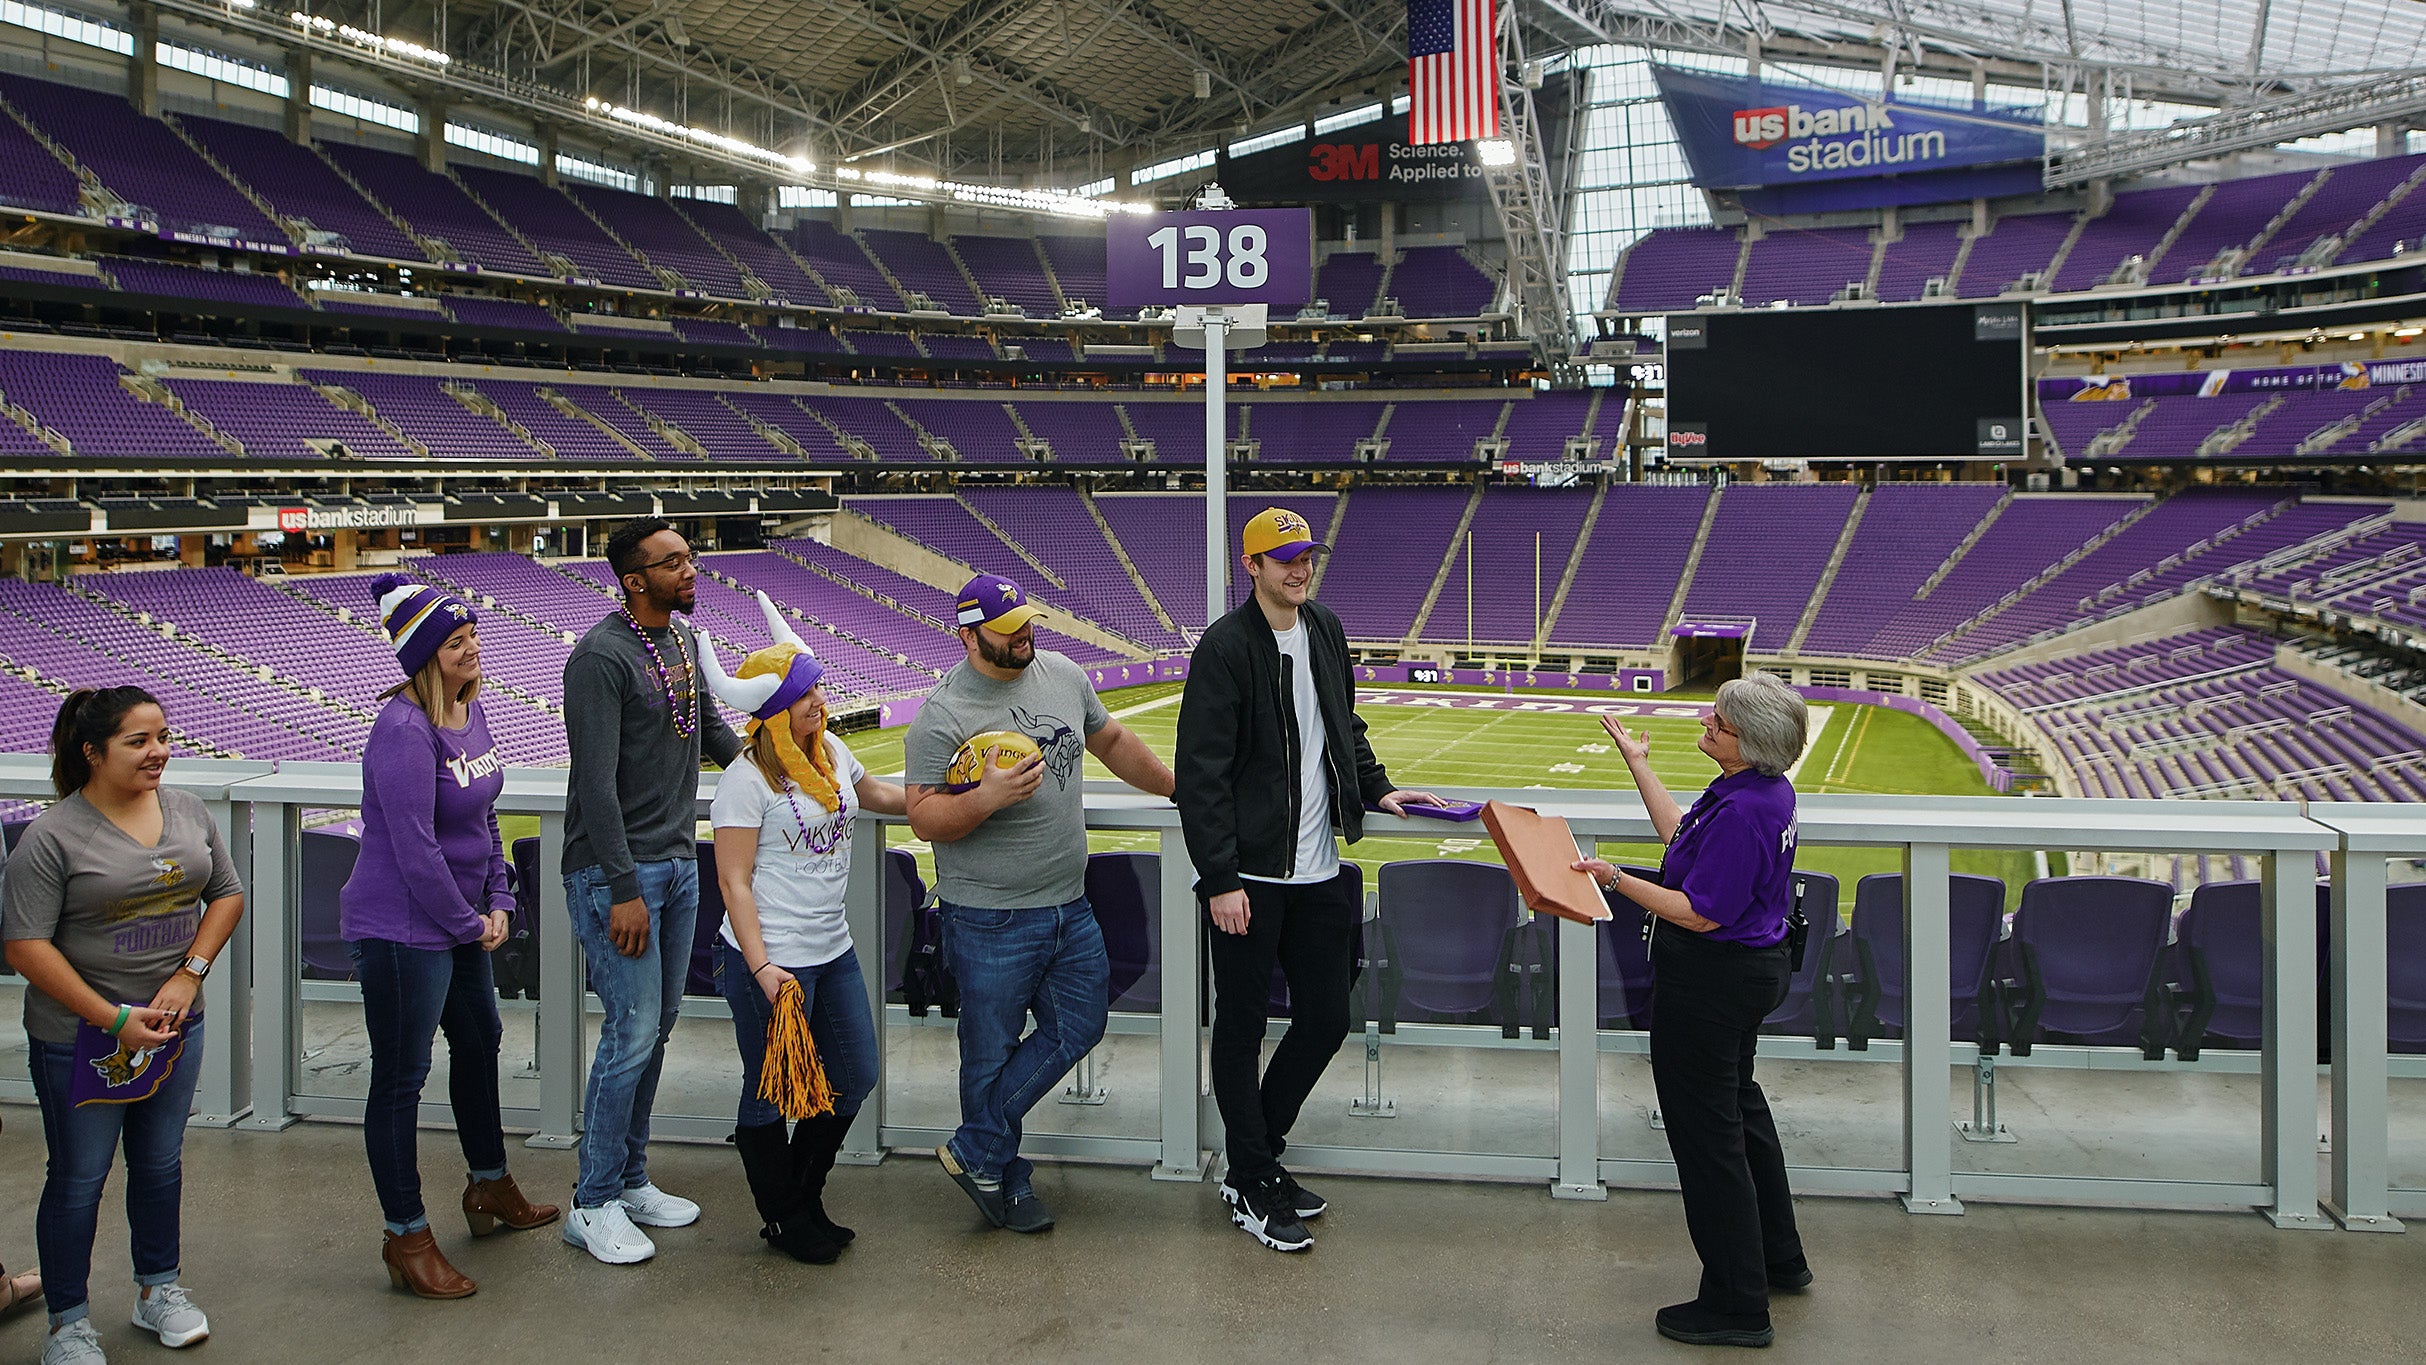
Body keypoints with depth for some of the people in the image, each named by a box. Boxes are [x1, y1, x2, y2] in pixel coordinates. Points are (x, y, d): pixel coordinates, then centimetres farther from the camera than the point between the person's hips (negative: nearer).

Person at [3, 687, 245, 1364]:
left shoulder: (188, 811, 2)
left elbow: (227, 893, 10)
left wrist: (190, 974, -5)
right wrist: (114, 1019, -20)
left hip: (175, 1026, 5)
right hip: (80, 1039, -5)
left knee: (161, 1162, 17)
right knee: (79, 1179, 7)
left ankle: (158, 1289, 35)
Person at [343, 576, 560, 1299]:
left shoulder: (470, 709, 4)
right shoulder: (403, 731, -23)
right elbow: (415, 849, -24)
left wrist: (498, 902, 5)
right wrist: (469, 924, -13)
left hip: (460, 921, 10)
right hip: (401, 928, -10)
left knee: (480, 1041, 23)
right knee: (400, 1077, 2)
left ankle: (490, 1186, 43)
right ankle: (406, 1239, 13)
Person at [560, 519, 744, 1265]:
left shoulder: (687, 641, 10)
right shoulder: (601, 658, -17)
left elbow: (711, 728, 26)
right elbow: (597, 783, -20)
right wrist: (624, 891, -22)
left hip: (678, 861, 8)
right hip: (614, 871, -8)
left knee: (657, 1026, 13)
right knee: (634, 1031, -7)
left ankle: (630, 1179, 26)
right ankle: (594, 1204, 7)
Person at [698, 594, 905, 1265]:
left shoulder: (831, 751, 6)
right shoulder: (746, 779, -15)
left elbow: (874, 793, 30)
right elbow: (734, 882, -16)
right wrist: (761, 968, -22)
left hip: (833, 951, 8)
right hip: (771, 960, -8)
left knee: (855, 1077, 15)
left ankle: (804, 1195, 35)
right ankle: (784, 1220, 26)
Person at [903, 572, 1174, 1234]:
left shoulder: (1062, 675, 5)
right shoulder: (943, 714, -14)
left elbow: (1112, 741, 20)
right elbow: (924, 819, -16)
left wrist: (1179, 788, 25)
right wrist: (987, 797, -32)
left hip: (1070, 907, 7)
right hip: (991, 922, -7)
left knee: (1080, 1026, 10)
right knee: (992, 1053, 5)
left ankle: (974, 1150, 20)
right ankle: (1005, 1178, 25)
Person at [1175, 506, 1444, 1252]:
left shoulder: (1326, 630, 10)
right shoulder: (1226, 645, -11)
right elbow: (1202, 772, -14)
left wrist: (1377, 790, 13)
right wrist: (1220, 878, -17)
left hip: (1320, 875, 7)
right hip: (1251, 879, -7)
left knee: (1326, 1019, 11)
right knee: (1241, 1029, 5)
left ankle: (1255, 1159, 29)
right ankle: (1253, 1187, 19)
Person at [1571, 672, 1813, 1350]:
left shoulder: (1742, 811, -28)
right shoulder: (1770, 791, 4)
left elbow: (1701, 913, -26)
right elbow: (1684, 835, 15)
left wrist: (1618, 880, -24)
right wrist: (1638, 763, 21)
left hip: (1712, 982, -11)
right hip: (1755, 967, 11)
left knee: (1706, 1130, 0)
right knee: (1738, 1105, 26)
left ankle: (1736, 1306, 11)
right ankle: (1778, 1258, 43)